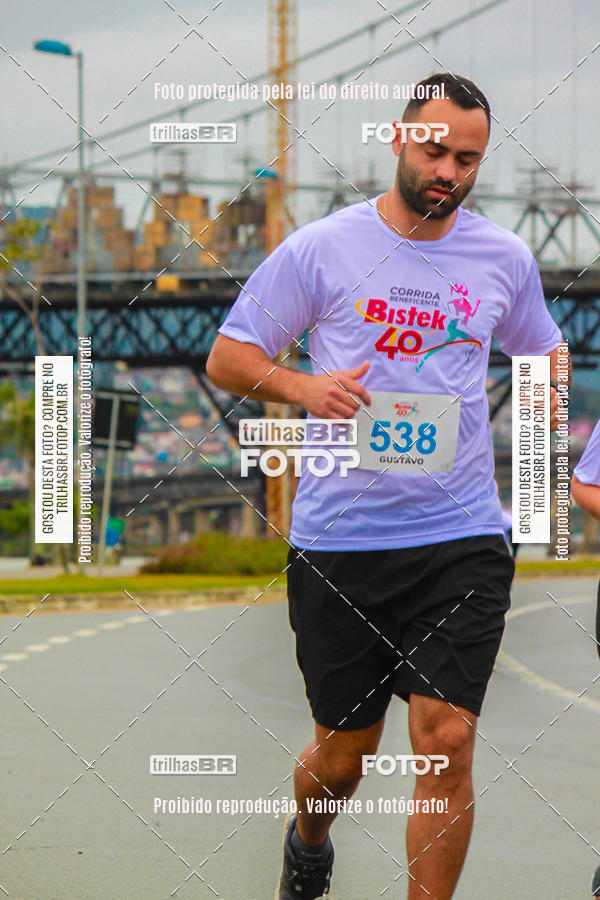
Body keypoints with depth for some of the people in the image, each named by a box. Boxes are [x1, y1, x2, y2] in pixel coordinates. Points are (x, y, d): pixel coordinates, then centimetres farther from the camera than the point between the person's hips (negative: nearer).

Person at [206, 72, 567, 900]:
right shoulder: (320, 249, -2)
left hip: (460, 541, 1)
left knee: (447, 740, -12)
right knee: (342, 758, 11)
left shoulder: (504, 258, 7)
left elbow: (543, 350, 25)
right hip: (337, 543, -1)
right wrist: (304, 387, -17)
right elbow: (226, 358, 2)